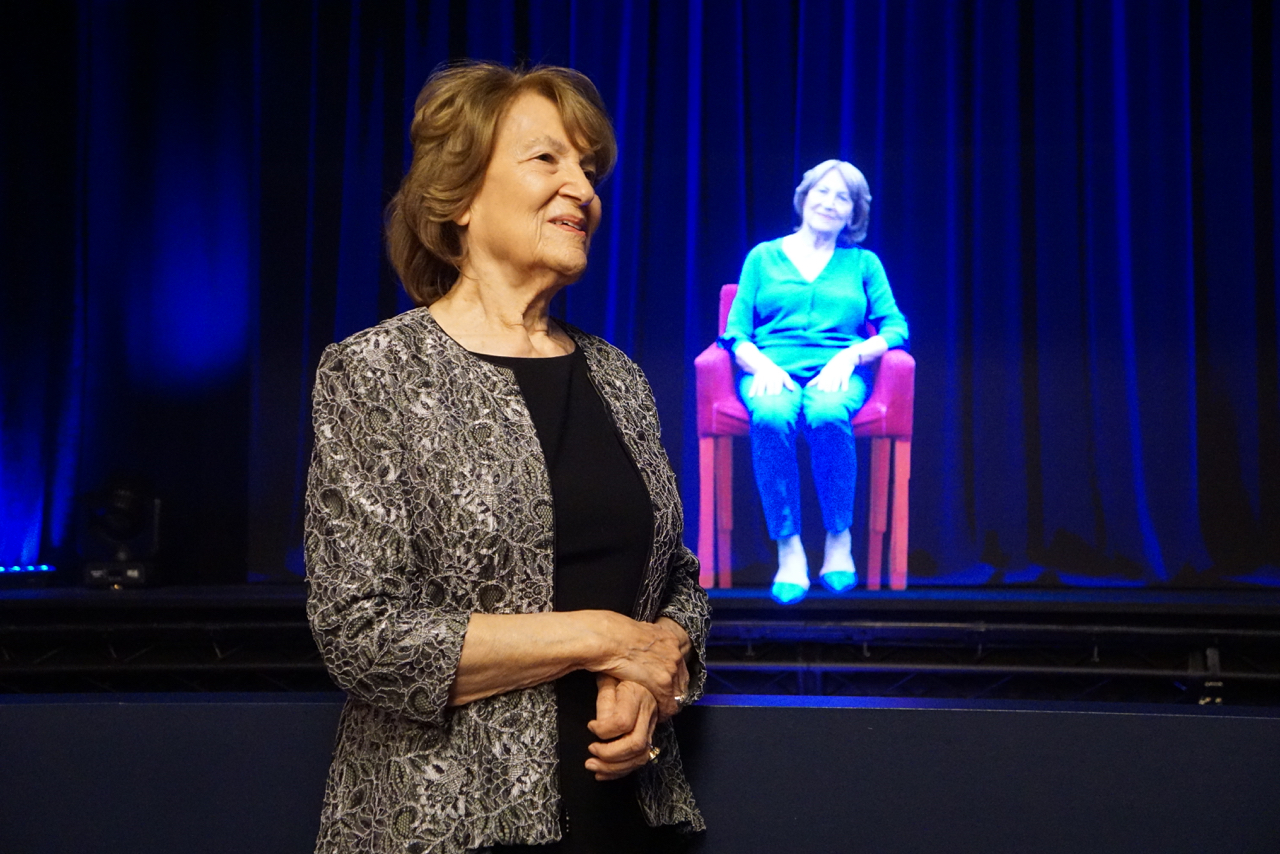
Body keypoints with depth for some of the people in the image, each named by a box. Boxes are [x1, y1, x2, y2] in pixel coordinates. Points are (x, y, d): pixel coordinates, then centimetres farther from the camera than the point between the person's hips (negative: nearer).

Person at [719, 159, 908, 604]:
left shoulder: (863, 263, 20)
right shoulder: (763, 257, 19)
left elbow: (895, 329, 7)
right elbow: (735, 333, 10)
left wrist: (851, 354, -11)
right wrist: (761, 363, -12)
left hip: (837, 375, 0)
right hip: (772, 373, 0)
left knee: (827, 415, -38)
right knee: (771, 417, -38)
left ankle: (840, 541, -25)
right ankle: (788, 549, -32)